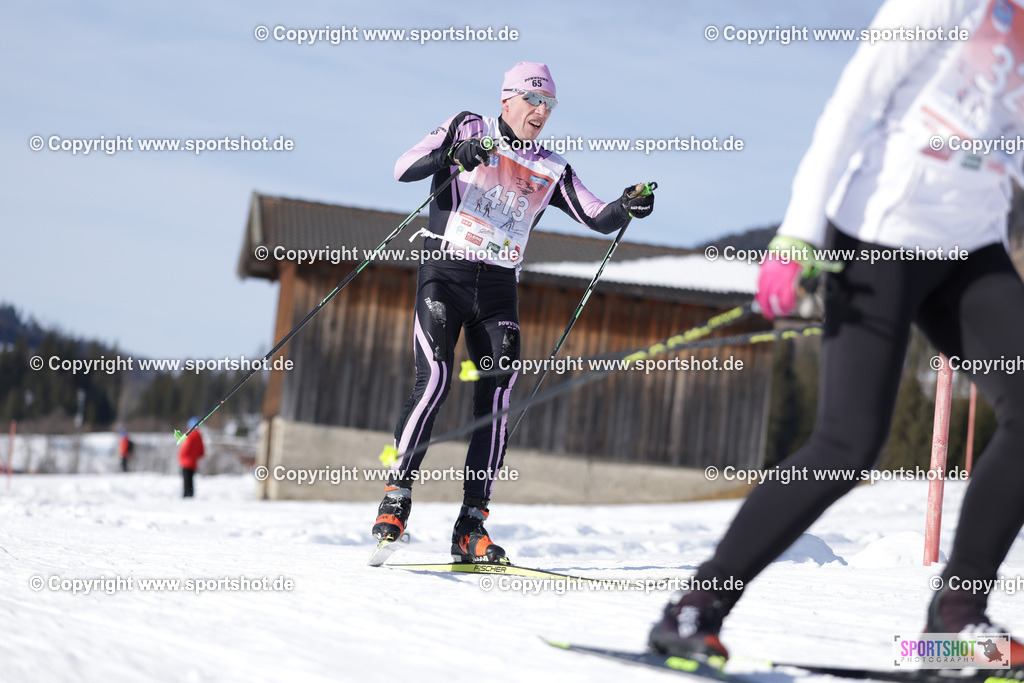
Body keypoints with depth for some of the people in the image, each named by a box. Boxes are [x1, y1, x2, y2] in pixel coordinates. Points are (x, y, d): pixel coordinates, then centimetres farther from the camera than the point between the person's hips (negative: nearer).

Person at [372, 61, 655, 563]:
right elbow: (404, 169, -7)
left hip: (499, 289, 4)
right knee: (434, 381, -19)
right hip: (445, 275, -4)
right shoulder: (467, 129, 3)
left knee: (497, 399, -8)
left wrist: (627, 207, -15)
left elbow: (598, 218, 7)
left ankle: (471, 527, -6)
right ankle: (395, 499, -9)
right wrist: (452, 154, -26)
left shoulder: (550, 170, 14)